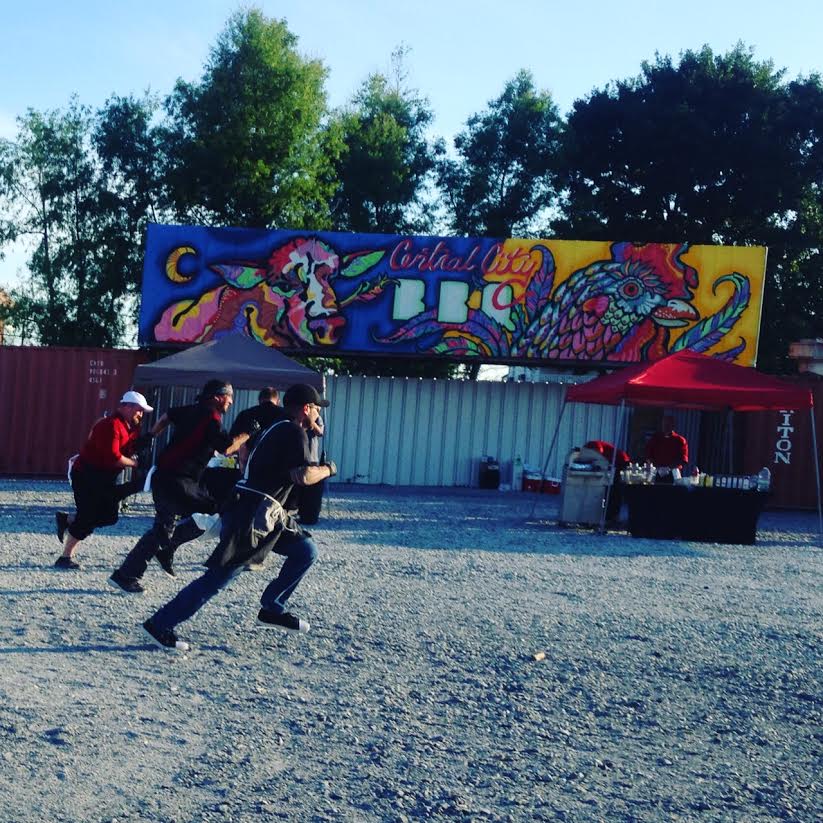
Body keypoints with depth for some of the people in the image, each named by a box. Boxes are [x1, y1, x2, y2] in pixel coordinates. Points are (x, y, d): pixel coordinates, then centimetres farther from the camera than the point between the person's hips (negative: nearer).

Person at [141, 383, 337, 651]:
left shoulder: (276, 428, 19)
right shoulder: (294, 432, -10)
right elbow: (302, 476, -21)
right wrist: (328, 469, -5)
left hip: (263, 515, 10)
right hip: (251, 515, -10)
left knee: (306, 550, 10)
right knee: (219, 577, -10)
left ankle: (272, 609, 15)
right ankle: (160, 624, -6)